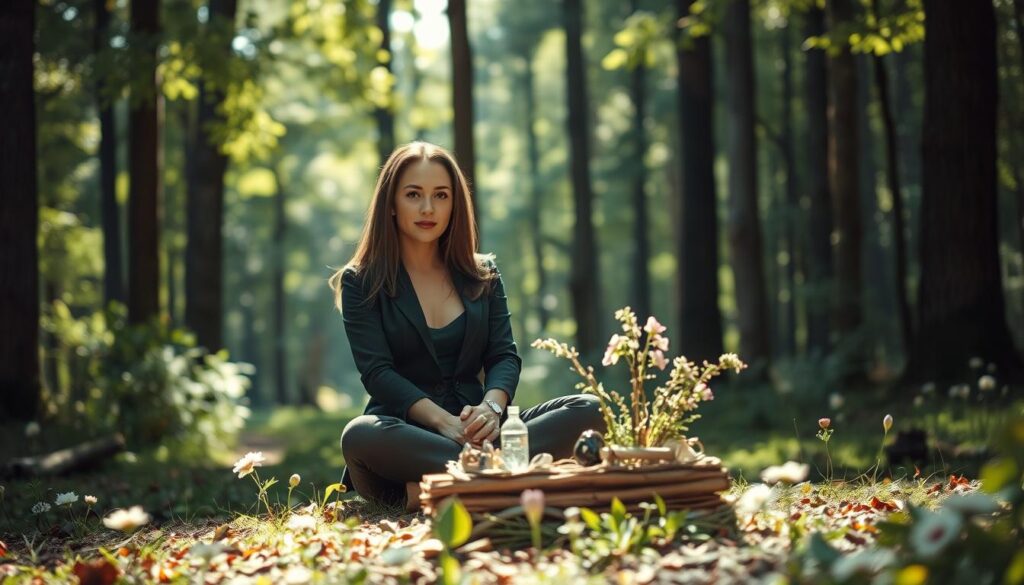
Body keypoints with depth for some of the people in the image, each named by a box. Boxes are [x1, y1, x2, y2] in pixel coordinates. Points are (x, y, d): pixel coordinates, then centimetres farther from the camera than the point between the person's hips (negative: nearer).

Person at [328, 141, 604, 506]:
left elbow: (505, 356, 7)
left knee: (588, 410, -20)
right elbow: (377, 371, -6)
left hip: (474, 431, 4)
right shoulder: (360, 283, 6)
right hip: (404, 431, -4)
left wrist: (491, 407, -17)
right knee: (359, 436, -39)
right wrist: (443, 421, -23)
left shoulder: (483, 275, 17)